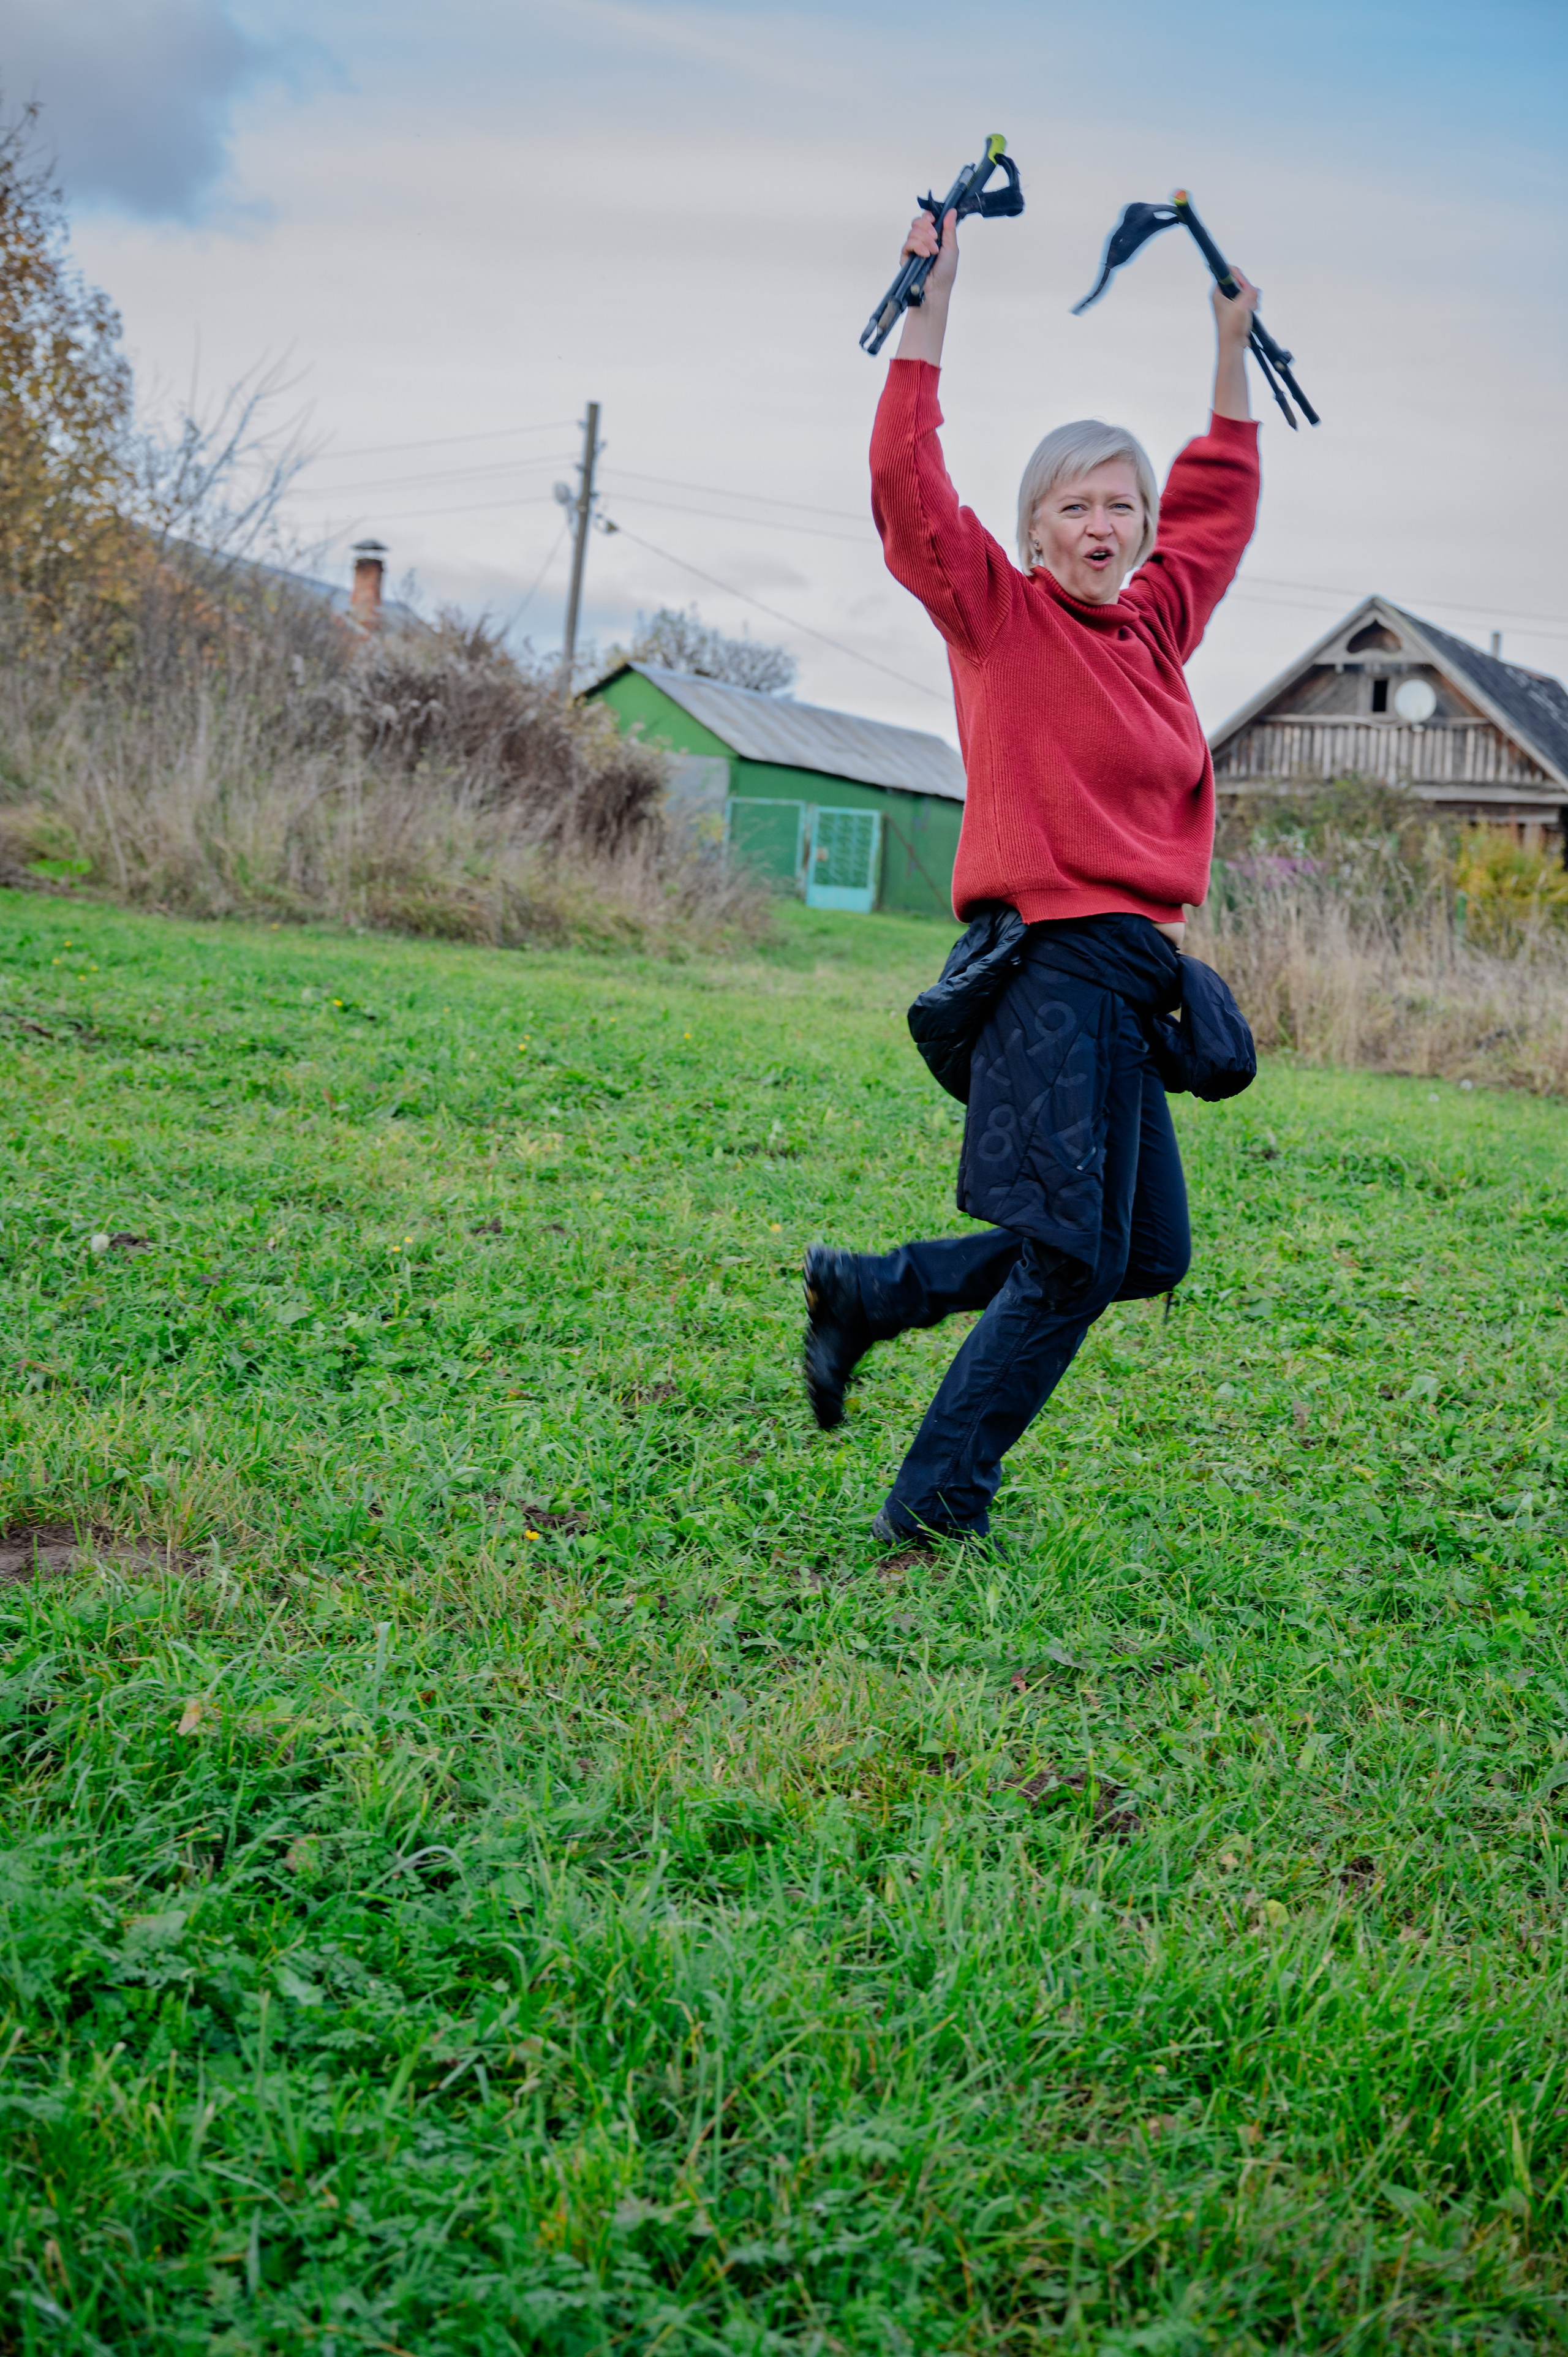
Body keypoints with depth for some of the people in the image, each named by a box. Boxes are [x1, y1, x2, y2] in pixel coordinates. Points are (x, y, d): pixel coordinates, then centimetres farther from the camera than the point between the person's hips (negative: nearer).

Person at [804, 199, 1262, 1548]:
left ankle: (864, 1293, 23)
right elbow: (908, 486, -11)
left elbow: (1219, 500, 33)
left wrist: (1233, 352, 33)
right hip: (1055, 963, -8)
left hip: (1132, 974, 8)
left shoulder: (1156, 626, 16)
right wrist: (933, 305, -12)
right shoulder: (999, 617, -1)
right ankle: (935, 1507, 2)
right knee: (1072, 1262, -10)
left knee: (1139, 1256, 11)